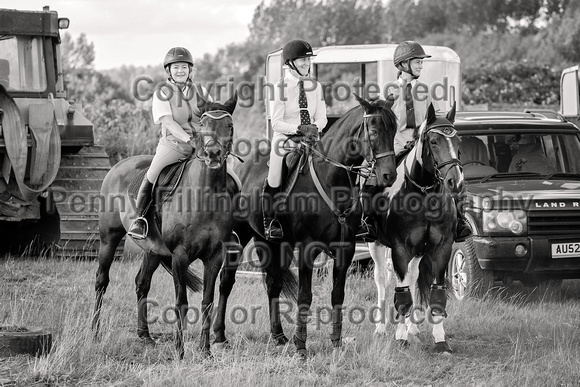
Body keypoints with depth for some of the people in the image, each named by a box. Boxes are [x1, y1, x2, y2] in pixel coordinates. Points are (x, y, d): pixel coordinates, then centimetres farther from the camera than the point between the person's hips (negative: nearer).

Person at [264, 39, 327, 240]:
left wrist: (314, 128, -16)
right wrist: (299, 129, -22)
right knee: (274, 182, -4)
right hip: (285, 139, -3)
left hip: (311, 139, 3)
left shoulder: (315, 86, 8)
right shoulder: (280, 87, -4)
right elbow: (276, 123, -9)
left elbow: (321, 117, 6)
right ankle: (271, 222, 15)